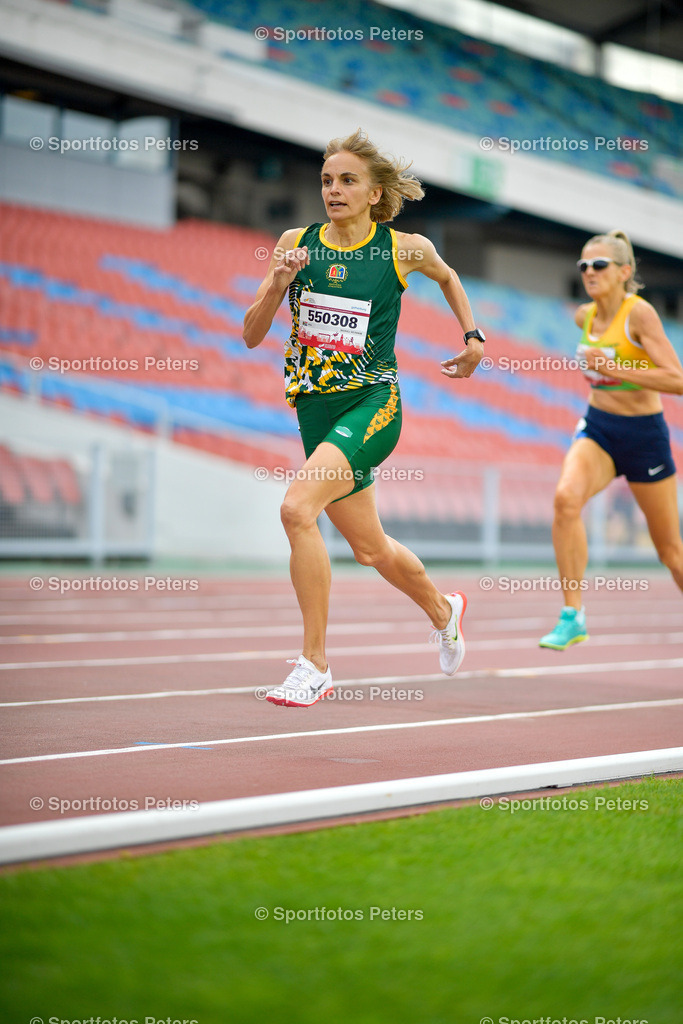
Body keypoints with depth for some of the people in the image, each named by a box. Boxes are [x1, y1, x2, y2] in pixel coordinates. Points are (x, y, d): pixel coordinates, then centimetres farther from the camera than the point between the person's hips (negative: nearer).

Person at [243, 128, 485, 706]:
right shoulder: (297, 243, 1)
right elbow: (252, 335, 1)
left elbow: (447, 277, 20)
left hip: (373, 403, -5)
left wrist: (474, 338, 15)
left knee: (297, 509, -27)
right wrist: (278, 283, -15)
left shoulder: (404, 249, -4)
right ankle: (443, 610, 48)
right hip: (316, 407, 5)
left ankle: (315, 664, -16)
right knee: (368, 547, 17)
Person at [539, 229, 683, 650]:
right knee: (566, 498, -27)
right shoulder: (585, 315, 3)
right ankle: (573, 616, -23)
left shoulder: (640, 313, -16)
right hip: (597, 428, 4)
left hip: (644, 434, -4)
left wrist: (615, 369, -30)